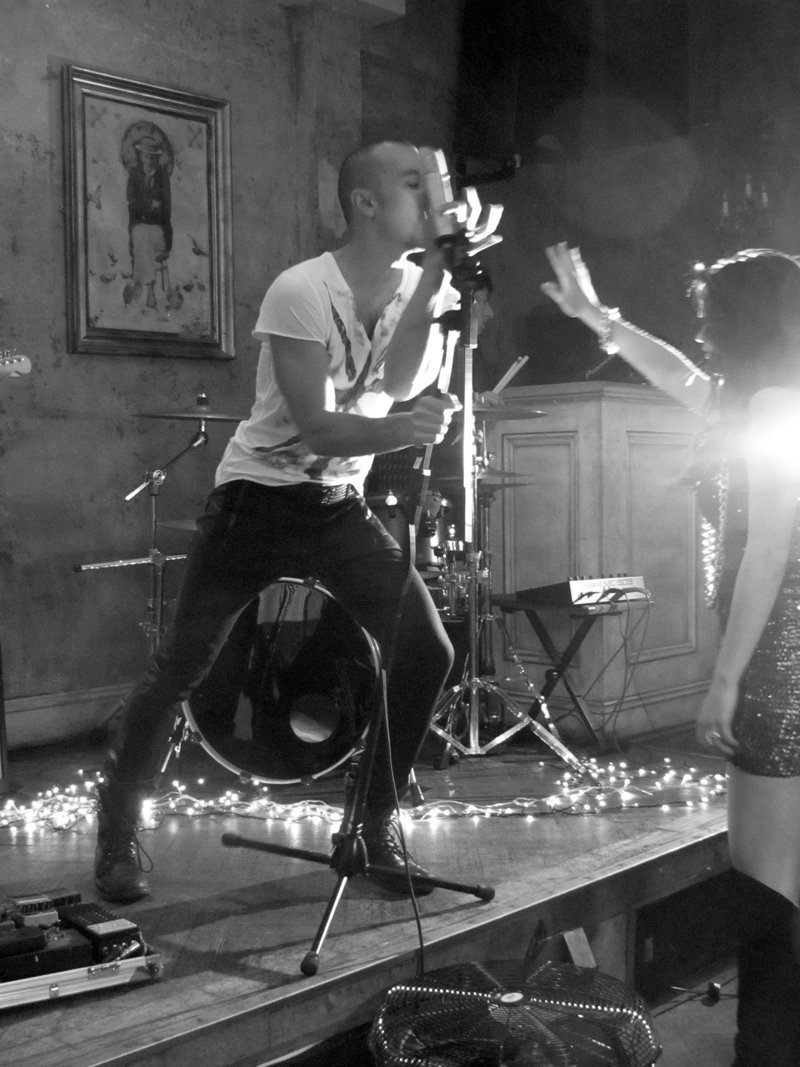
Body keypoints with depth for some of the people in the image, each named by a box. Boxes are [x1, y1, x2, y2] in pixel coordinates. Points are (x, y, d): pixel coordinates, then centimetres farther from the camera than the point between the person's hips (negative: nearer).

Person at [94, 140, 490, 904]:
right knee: (180, 668, -1)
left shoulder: (419, 284, -2)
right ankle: (116, 836, 19)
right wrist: (403, 431, -41)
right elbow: (316, 427, -24)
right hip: (258, 497, -5)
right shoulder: (302, 291, -20)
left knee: (426, 651, -8)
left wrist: (436, 274, -26)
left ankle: (378, 828, 10)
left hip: (340, 505, 5)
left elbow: (400, 384, -19)